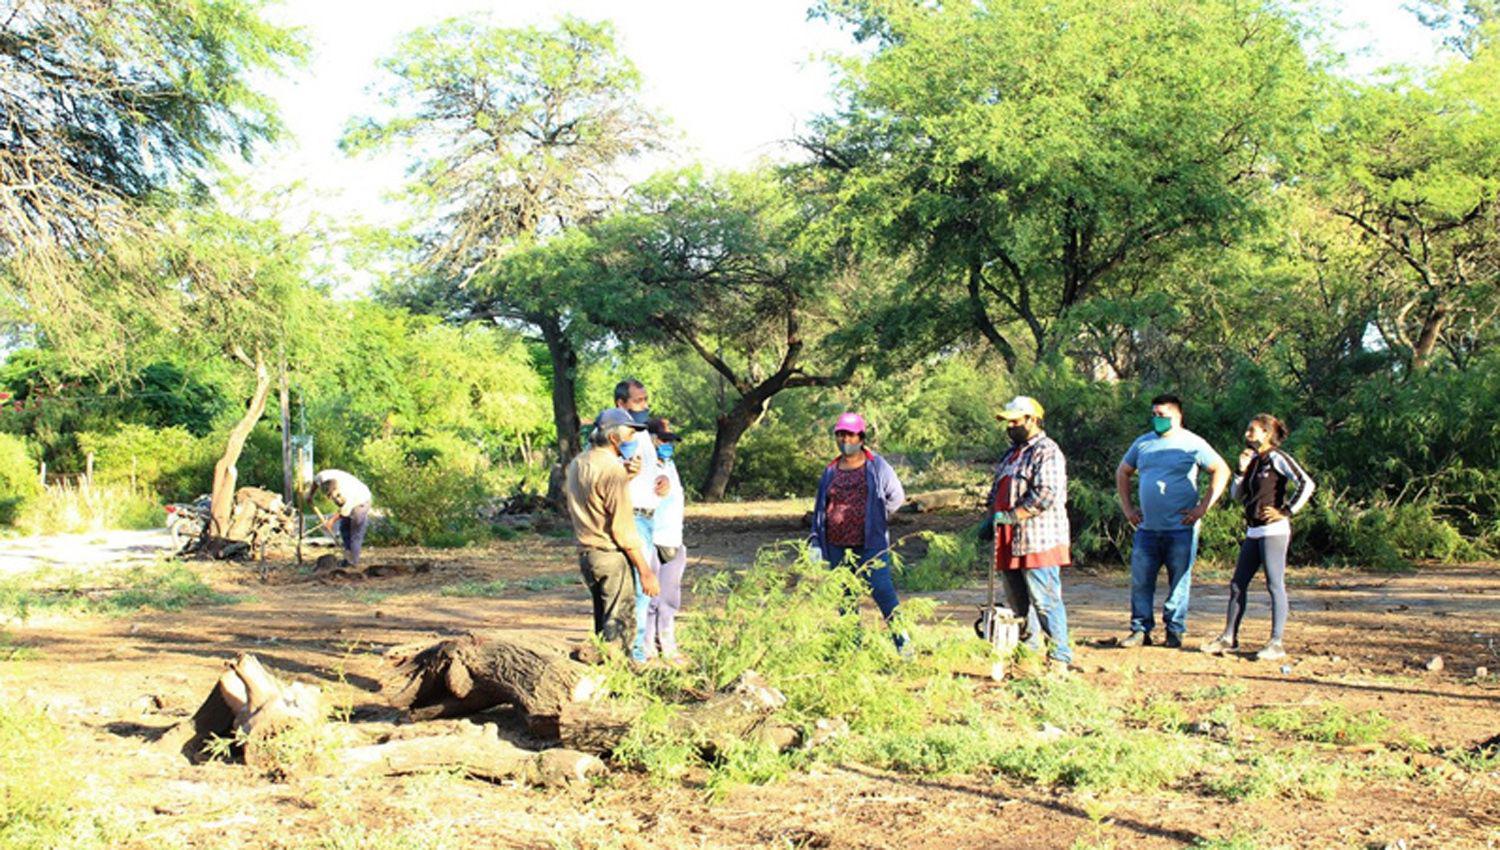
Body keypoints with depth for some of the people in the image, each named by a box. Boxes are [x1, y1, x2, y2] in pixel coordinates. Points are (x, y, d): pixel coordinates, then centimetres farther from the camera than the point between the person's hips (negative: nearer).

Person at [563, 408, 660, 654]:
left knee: (603, 622, 17)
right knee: (620, 624, -4)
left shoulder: (576, 464, 11)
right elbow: (624, 529, -18)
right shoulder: (613, 470, -16)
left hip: (585, 553, 9)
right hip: (612, 556, -9)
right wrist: (645, 571, -14)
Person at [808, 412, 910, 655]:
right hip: (837, 546, 4)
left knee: (882, 591, -12)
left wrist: (876, 518, 3)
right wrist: (816, 541, 11)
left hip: (870, 544, -4)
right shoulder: (831, 471, 12)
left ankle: (902, 640, -4)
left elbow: (897, 496, 7)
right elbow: (820, 507, 16)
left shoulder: (876, 466, 1)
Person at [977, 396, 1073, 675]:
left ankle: (1059, 660, -6)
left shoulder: (1047, 452, -9)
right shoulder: (1013, 453, 21)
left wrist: (1011, 516, -20)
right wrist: (990, 519, 11)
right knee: (1018, 604, 14)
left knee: (1045, 602, -9)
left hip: (1038, 541, -9)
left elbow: (1047, 495, -21)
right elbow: (997, 491, 27)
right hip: (1011, 542, 9)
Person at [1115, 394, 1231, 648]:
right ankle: (1140, 630, 9)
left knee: (1179, 581, 1)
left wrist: (1203, 507, -8)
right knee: (1140, 580, 2)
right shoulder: (1143, 443, 12)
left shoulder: (1192, 444, -2)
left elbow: (1221, 471, -3)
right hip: (1146, 528, 4)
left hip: (1181, 528, -4)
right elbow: (1123, 472, 24)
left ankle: (1175, 632, 10)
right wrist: (1127, 507, 14)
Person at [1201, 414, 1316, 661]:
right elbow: (1236, 495, 15)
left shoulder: (1276, 458, -8)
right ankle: (1229, 637, 17)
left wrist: (1287, 511, -15)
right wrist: (1242, 469, 2)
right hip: (1253, 532, 9)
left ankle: (1276, 643, -3)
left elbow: (1307, 484, -17)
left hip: (1274, 531, -9)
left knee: (1275, 585, -6)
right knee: (1238, 584, 9)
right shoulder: (1253, 460, 15)